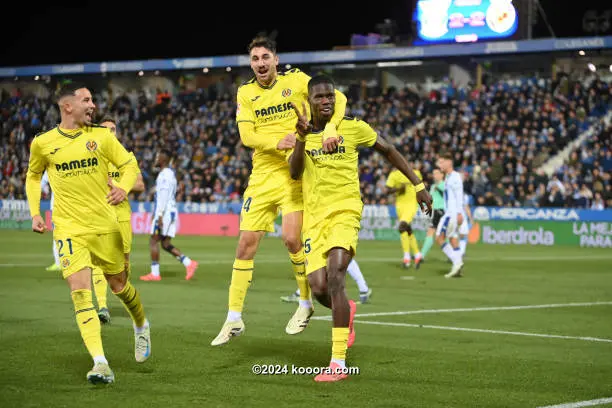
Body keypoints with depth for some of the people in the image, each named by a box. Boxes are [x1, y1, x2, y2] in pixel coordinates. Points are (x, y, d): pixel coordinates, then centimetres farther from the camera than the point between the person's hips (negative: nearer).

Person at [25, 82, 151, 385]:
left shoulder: (101, 136, 0)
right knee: (80, 292, -15)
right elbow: (33, 176, 17)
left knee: (119, 285, 13)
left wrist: (124, 187, -15)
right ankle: (100, 363, -19)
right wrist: (35, 213, 7)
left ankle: (141, 327, 45)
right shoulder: (42, 143, 0)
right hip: (69, 229, -1)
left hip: (104, 226, 1)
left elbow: (129, 165, 6)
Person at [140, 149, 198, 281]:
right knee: (165, 244, 9)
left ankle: (155, 273, -5)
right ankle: (189, 263, 0)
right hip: (171, 212, 10)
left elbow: (163, 196, -21)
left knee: (153, 241, -4)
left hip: (165, 212, -10)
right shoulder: (170, 174, 20)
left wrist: (160, 215, -25)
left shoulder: (165, 175, -12)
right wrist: (155, 213, 27)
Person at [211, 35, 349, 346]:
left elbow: (338, 98, -8)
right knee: (246, 242, 0)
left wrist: (330, 128, -27)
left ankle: (306, 303, 10)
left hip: (294, 172, -3)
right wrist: (278, 141, -23)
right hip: (262, 176, 3)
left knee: (291, 239, -15)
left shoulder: (295, 80, -2)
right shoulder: (246, 92, 6)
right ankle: (234, 318, 8)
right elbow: (246, 135, -4)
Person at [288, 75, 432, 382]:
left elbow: (388, 151, 16)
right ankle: (347, 311, 35)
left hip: (345, 212, -3)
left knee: (334, 279, -23)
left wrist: (418, 186, 14)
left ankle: (338, 362, -23)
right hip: (314, 217, 3)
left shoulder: (353, 128, 2)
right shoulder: (298, 134, 7)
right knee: (319, 289, -5)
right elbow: (294, 173, -10)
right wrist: (302, 137, -26)